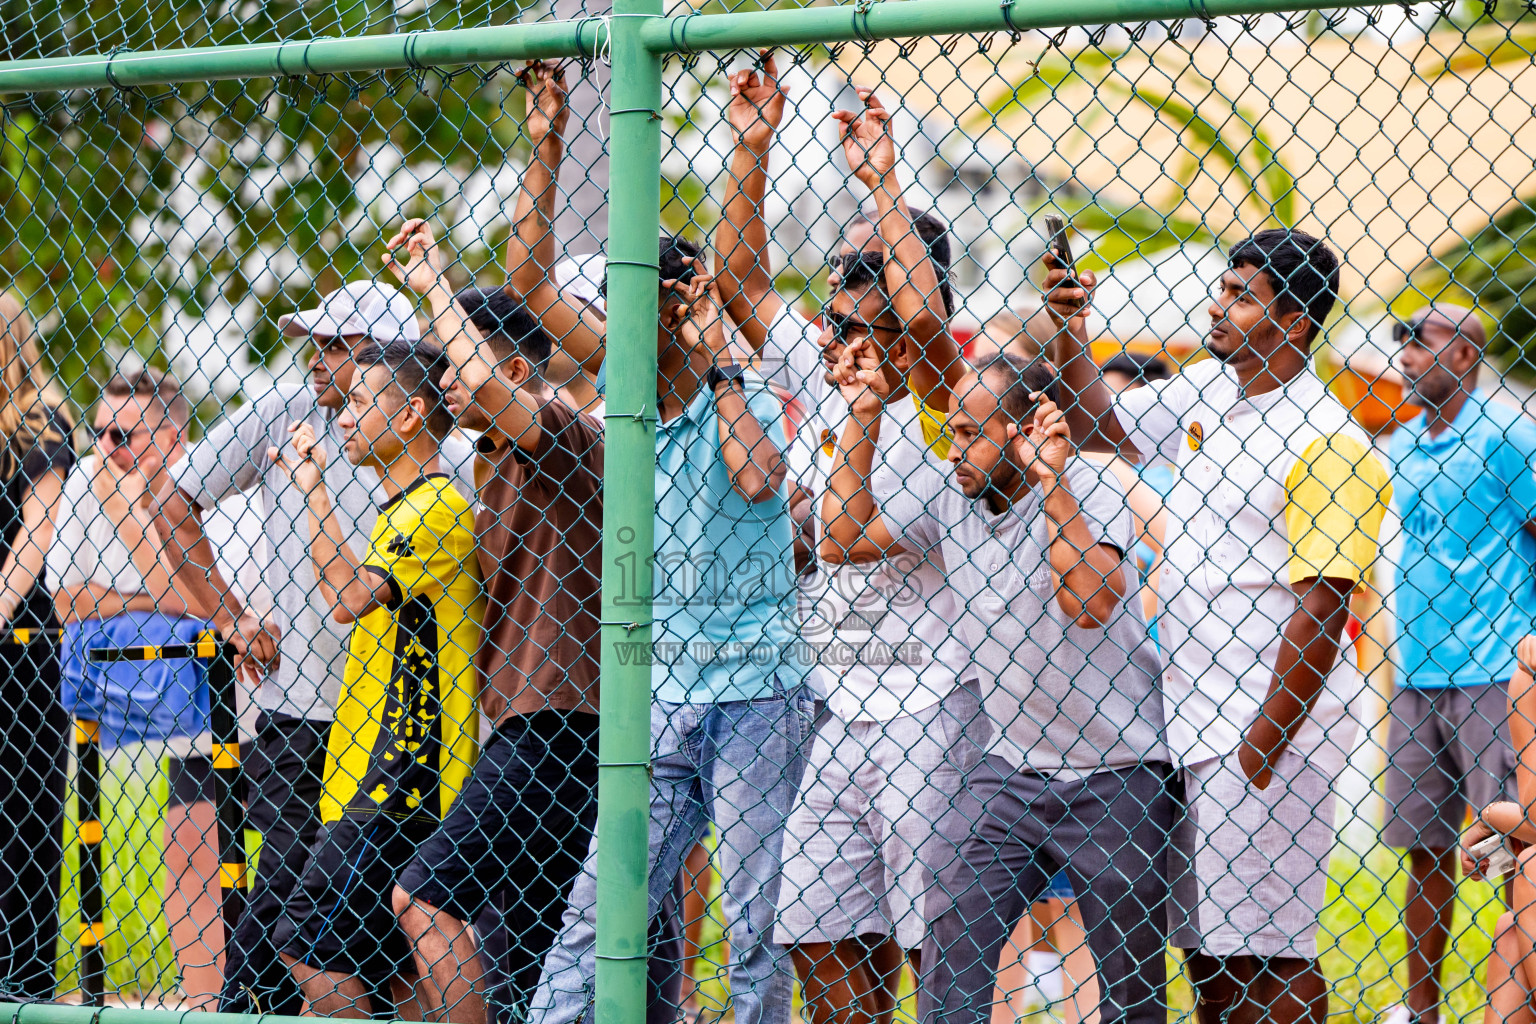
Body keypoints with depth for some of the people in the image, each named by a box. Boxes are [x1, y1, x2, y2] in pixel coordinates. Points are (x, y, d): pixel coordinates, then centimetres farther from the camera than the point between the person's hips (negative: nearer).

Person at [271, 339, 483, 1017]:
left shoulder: (437, 508, -12)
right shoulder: (408, 510, 21)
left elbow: (348, 597, -23)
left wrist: (313, 489, -16)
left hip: (397, 783, -10)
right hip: (389, 782, 10)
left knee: (311, 948, -14)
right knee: (400, 968, 8)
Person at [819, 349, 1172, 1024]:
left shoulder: (1088, 491, -13)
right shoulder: (946, 496, 3)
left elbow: (1091, 605, -28)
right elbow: (842, 539, 12)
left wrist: (1051, 482, -28)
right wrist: (864, 414, 6)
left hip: (1116, 780, -4)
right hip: (1010, 769, 5)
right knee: (948, 955, -7)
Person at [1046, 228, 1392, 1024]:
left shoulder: (1328, 444, -15)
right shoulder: (1204, 392, 9)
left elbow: (1320, 613, -18)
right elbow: (1097, 424, 25)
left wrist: (1261, 750, -19)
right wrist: (1071, 334, 7)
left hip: (1268, 728, -8)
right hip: (1187, 720, 8)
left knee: (1262, 951, -8)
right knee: (1206, 952, 12)